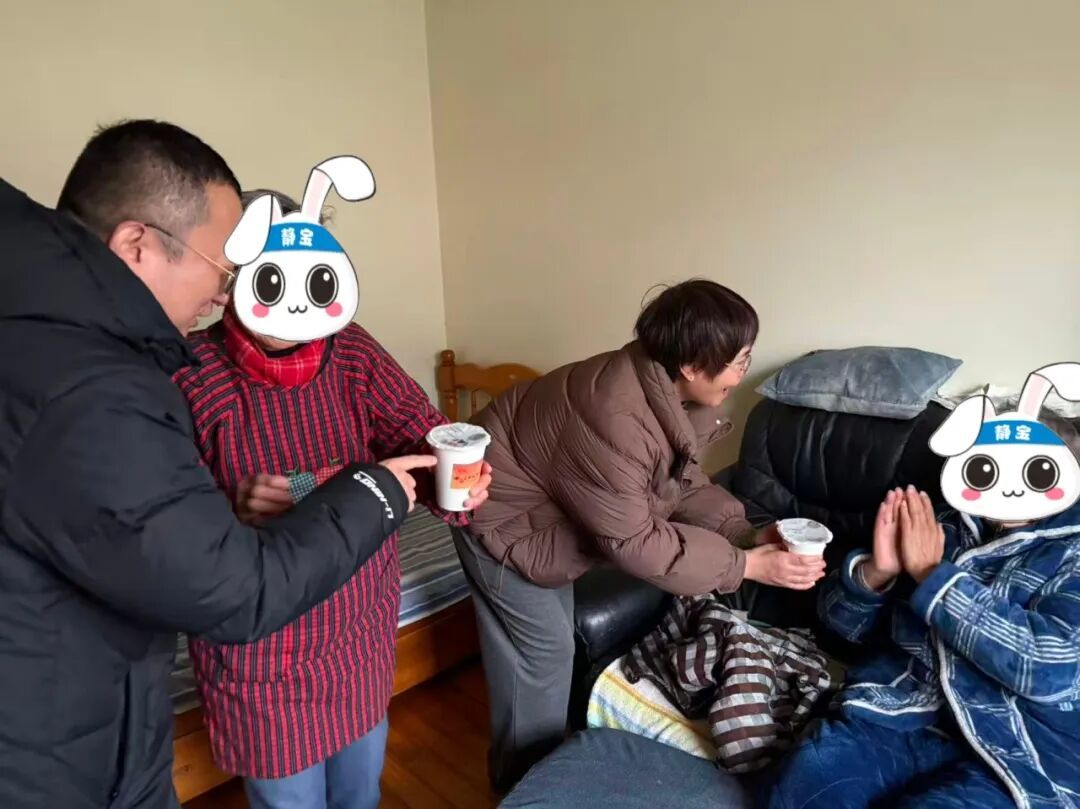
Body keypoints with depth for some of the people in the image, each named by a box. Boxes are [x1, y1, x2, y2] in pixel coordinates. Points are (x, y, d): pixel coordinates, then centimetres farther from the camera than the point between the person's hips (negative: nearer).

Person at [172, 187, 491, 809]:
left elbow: (415, 428, -8)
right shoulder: (189, 377, -18)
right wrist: (233, 512, -37)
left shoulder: (352, 350, -7)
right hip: (261, 650, -3)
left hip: (363, 629, 4)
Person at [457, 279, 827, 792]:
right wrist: (746, 565, -28)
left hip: (544, 508, 9)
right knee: (541, 645, 1)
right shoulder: (614, 418, -39)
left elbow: (684, 484, -1)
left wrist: (748, 533, -15)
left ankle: (542, 758, 43)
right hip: (500, 511, -9)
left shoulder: (669, 394, -10)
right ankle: (525, 779, 26)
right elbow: (633, 541, -32)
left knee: (556, 634, 20)